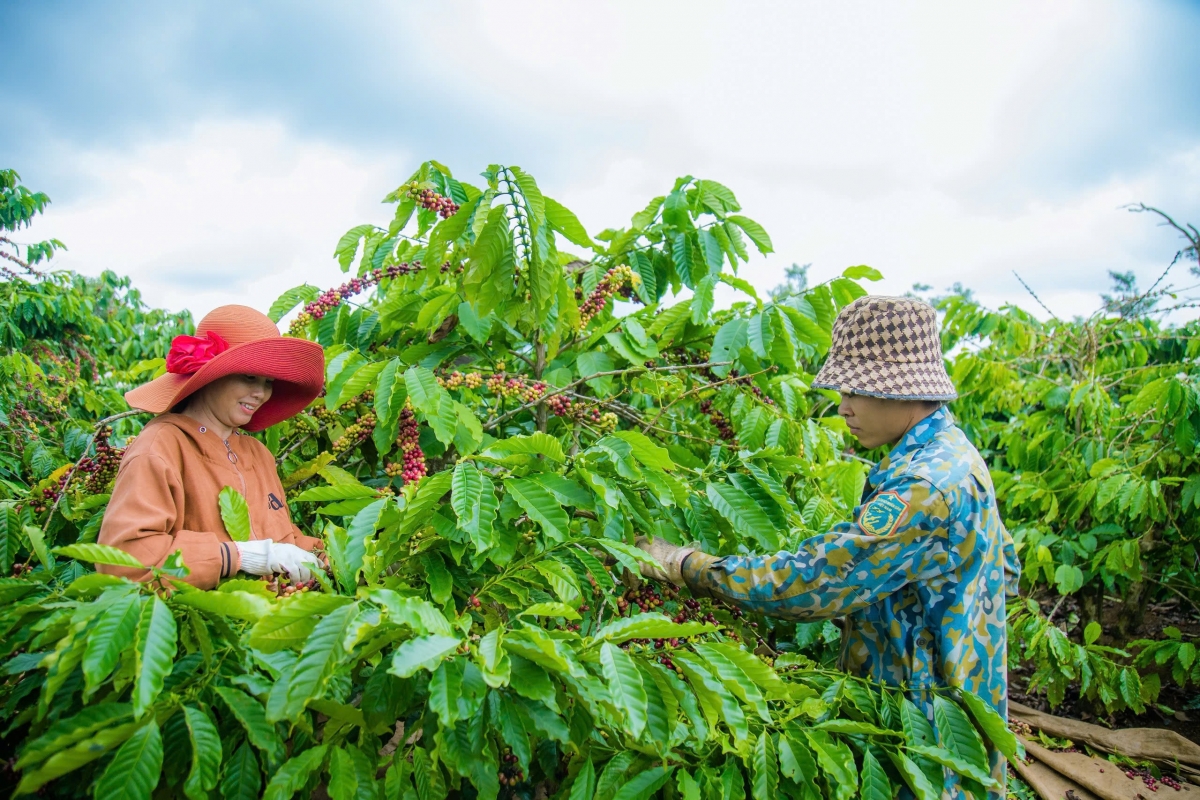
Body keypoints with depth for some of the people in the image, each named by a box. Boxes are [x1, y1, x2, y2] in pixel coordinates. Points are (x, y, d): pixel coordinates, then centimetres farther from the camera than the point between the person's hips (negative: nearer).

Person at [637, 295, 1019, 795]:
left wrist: (686, 566, -24)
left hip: (929, 720, -9)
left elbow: (812, 581, -34)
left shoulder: (929, 485, -30)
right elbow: (1005, 565, 14)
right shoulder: (947, 452, 3)